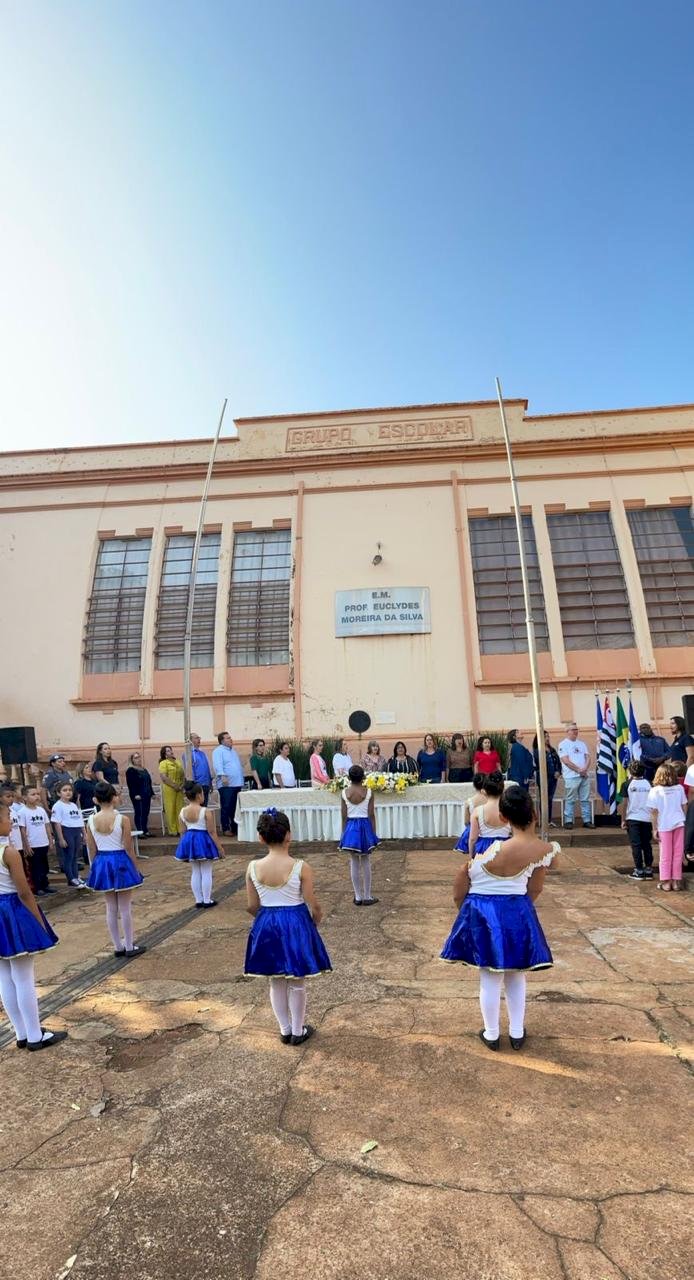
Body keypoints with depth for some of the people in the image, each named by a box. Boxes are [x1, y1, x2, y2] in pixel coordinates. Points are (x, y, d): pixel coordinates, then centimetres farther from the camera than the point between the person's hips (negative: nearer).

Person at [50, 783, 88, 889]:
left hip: (77, 832, 7)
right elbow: (57, 823, -13)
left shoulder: (74, 805, 15)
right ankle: (71, 880, 8)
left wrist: (84, 834, 17)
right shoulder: (58, 806, -8)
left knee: (75, 856, 12)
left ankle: (76, 877, 19)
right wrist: (61, 839, -16)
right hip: (66, 831, -7)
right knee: (68, 856, 0)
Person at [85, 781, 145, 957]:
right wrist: (134, 868, 2)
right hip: (120, 861, -4)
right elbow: (128, 847, -10)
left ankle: (118, 947, 25)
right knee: (125, 907, 9)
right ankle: (129, 947, 18)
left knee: (111, 907, 16)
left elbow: (91, 850, 2)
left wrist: (95, 867, 14)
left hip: (101, 863, 4)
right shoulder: (122, 819, -15)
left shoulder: (91, 821, -5)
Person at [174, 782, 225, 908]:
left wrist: (187, 843, 19)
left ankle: (198, 900, 22)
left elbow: (182, 832, 5)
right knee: (206, 872, 7)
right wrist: (220, 848, -5)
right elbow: (212, 832, -13)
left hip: (188, 841, 5)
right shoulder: (206, 812, -16)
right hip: (203, 841, -5)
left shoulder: (182, 812, -2)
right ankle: (207, 900, 13)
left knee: (195, 872, 16)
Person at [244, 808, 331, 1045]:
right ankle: (298, 1031, 32)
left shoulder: (253, 868, -11)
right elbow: (313, 905, -12)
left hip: (266, 926, 3)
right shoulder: (300, 867, -19)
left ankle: (285, 1030, 36)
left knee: (276, 982, 21)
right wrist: (315, 922, 9)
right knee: (296, 983, 17)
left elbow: (252, 906, -1)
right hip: (296, 924, -3)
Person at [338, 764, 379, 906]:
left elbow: (344, 816, -2)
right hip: (365, 826, -1)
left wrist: (344, 833, 8)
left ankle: (358, 897, 17)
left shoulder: (344, 793, -5)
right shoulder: (368, 792, -8)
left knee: (354, 863, 11)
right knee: (366, 863, 10)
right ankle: (367, 897, 16)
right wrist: (374, 833, 3)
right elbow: (371, 815, -6)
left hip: (350, 827, 1)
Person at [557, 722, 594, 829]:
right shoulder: (563, 744, -4)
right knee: (570, 800, -1)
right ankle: (568, 821, 5)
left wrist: (585, 768, -9)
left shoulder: (581, 743, 16)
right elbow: (566, 761, -12)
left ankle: (587, 820, 16)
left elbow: (588, 757, 9)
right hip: (571, 777, -6)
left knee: (585, 799, 8)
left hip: (584, 775, 6)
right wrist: (579, 769, -12)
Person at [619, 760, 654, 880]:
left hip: (633, 819, -3)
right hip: (647, 819, 3)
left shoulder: (628, 784, -7)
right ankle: (649, 870, 16)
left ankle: (639, 871, 4)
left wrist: (623, 820, 0)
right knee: (646, 844, 12)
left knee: (636, 845, 2)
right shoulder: (648, 784, 1)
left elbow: (624, 803, -8)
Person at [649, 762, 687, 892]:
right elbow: (684, 807, 5)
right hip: (679, 823, 2)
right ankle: (676, 880, 16)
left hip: (664, 826, -2)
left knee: (665, 855, 8)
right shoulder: (679, 788, -1)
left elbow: (654, 812, -7)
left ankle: (665, 881, 13)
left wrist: (655, 829, 0)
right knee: (678, 854, 11)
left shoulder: (654, 791, -9)